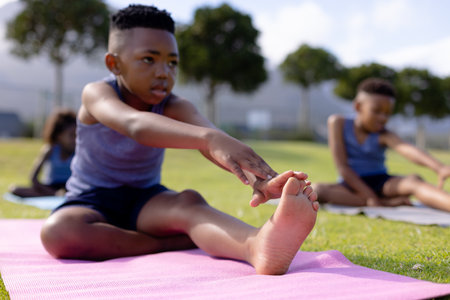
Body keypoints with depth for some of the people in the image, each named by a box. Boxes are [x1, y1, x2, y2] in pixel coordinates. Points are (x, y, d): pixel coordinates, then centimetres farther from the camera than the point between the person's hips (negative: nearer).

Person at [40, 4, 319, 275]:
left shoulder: (176, 108, -10)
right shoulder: (96, 94, -18)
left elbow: (220, 144, -32)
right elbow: (135, 125, -43)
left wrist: (259, 176, -55)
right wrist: (209, 138, -62)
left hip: (145, 200, 1)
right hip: (92, 202, -1)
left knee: (189, 200, -33)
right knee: (58, 231, -36)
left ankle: (257, 246, -65)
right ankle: (176, 244, -30)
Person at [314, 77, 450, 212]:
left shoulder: (384, 136, -6)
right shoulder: (338, 123, -8)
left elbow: (409, 150, -28)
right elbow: (342, 167, -13)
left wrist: (439, 167, -49)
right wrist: (370, 197, -20)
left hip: (383, 183, 1)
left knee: (413, 180, -30)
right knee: (317, 190, -32)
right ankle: (386, 203, -32)